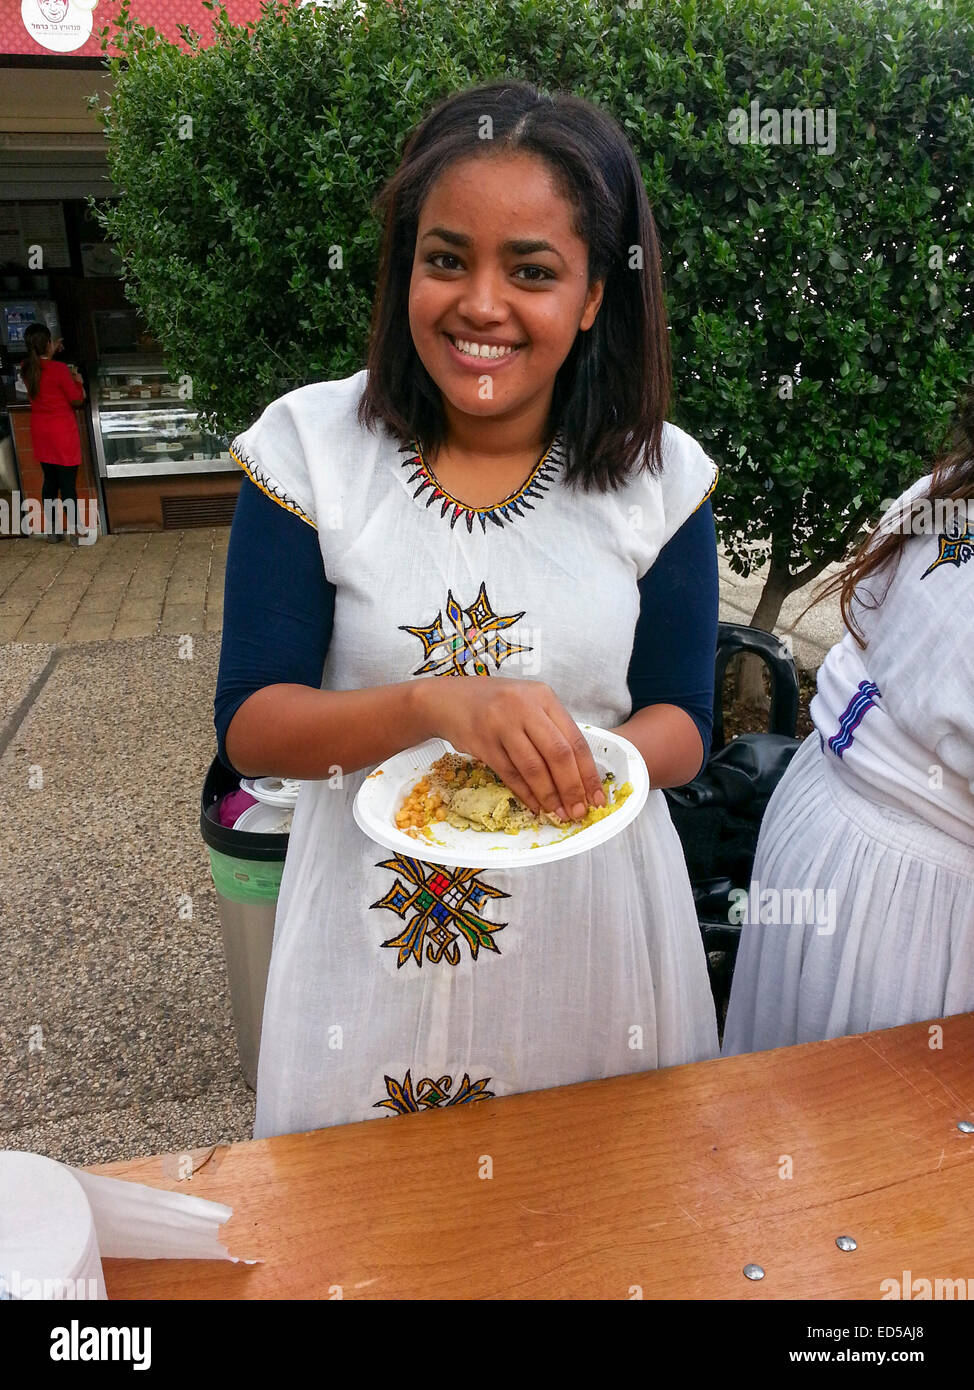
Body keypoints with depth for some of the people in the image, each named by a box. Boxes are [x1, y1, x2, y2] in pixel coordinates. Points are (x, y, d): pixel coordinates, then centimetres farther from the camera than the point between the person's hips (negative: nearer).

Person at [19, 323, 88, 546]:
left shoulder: (26, 368, 0)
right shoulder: (59, 369, -20)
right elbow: (76, 400, -11)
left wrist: (51, 354, 31)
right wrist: (78, 381, 5)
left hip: (40, 433, 6)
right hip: (63, 433, -6)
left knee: (50, 481, 16)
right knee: (68, 483, 0)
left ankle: (52, 529, 23)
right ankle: (74, 532, 6)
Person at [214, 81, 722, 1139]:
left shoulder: (661, 475, -8)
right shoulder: (308, 446, -12)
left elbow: (681, 720, -3)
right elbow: (247, 726, -13)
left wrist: (588, 762, -26)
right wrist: (435, 704, -31)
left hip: (588, 911, 1)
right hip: (374, 917, 0)